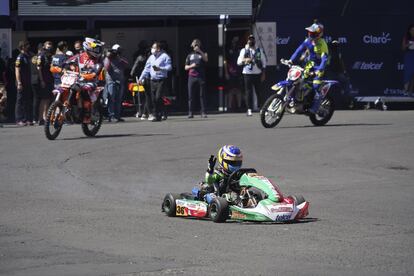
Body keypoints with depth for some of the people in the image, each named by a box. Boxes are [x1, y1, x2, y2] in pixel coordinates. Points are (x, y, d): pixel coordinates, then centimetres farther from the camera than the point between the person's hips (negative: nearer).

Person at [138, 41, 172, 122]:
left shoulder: (164, 56, -3)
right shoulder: (151, 57, 16)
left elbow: (169, 67, -11)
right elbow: (147, 69, 19)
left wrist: (160, 69, -24)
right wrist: (141, 78, 12)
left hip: (161, 80, -6)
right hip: (153, 80, 6)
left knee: (158, 97, -14)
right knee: (153, 99, 4)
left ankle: (159, 115, -9)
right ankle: (155, 115, 10)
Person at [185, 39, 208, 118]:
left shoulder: (202, 54, 13)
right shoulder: (190, 55, 17)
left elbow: (206, 59, -10)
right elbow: (186, 67, 16)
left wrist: (200, 51, -16)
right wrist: (191, 66, -5)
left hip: (201, 77, -1)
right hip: (192, 77, 1)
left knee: (202, 95, -4)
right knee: (191, 95, -2)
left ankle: (203, 112, -4)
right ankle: (190, 113, 0)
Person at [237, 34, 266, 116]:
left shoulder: (259, 50, 11)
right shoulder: (244, 50, 6)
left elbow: (264, 62, 13)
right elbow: (239, 62, -1)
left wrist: (263, 74, 6)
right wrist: (245, 60, -22)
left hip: (257, 74, 1)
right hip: (247, 73, -1)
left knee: (259, 91, 0)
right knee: (248, 92, -4)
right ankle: (249, 109, -2)